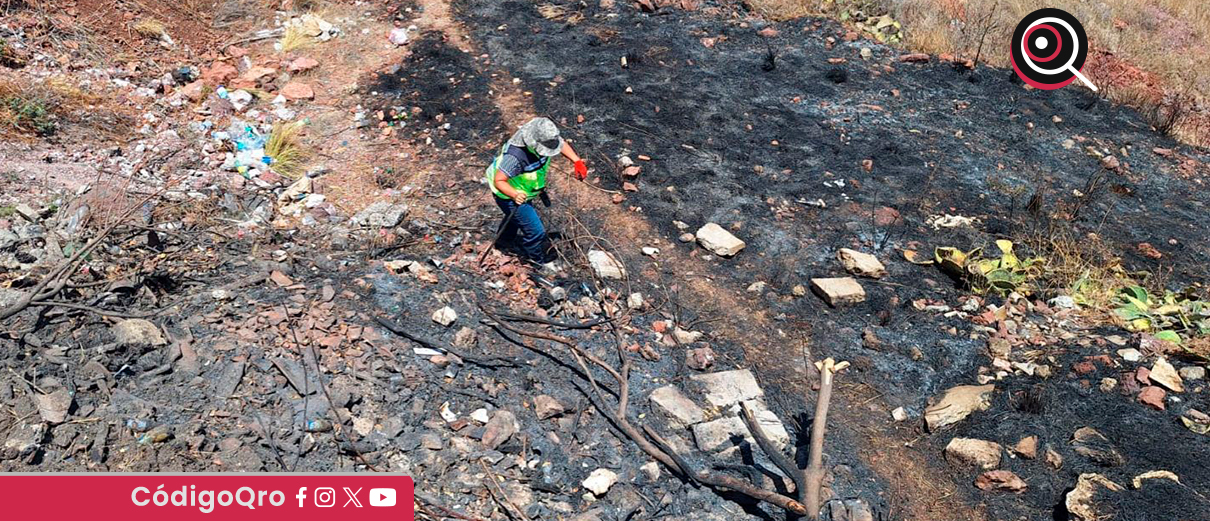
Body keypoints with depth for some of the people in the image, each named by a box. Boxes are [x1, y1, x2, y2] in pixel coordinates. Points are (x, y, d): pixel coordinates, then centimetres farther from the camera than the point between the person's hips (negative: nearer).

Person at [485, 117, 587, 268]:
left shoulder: (544, 139, -22)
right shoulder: (515, 156, -44)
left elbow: (562, 144, -2)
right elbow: (499, 181, -37)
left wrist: (577, 161, -15)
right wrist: (515, 195, -54)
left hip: (522, 192, 8)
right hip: (508, 195, -8)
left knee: (517, 215, 36)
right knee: (535, 230, 1)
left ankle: (504, 240, 66)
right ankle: (535, 257, 33)